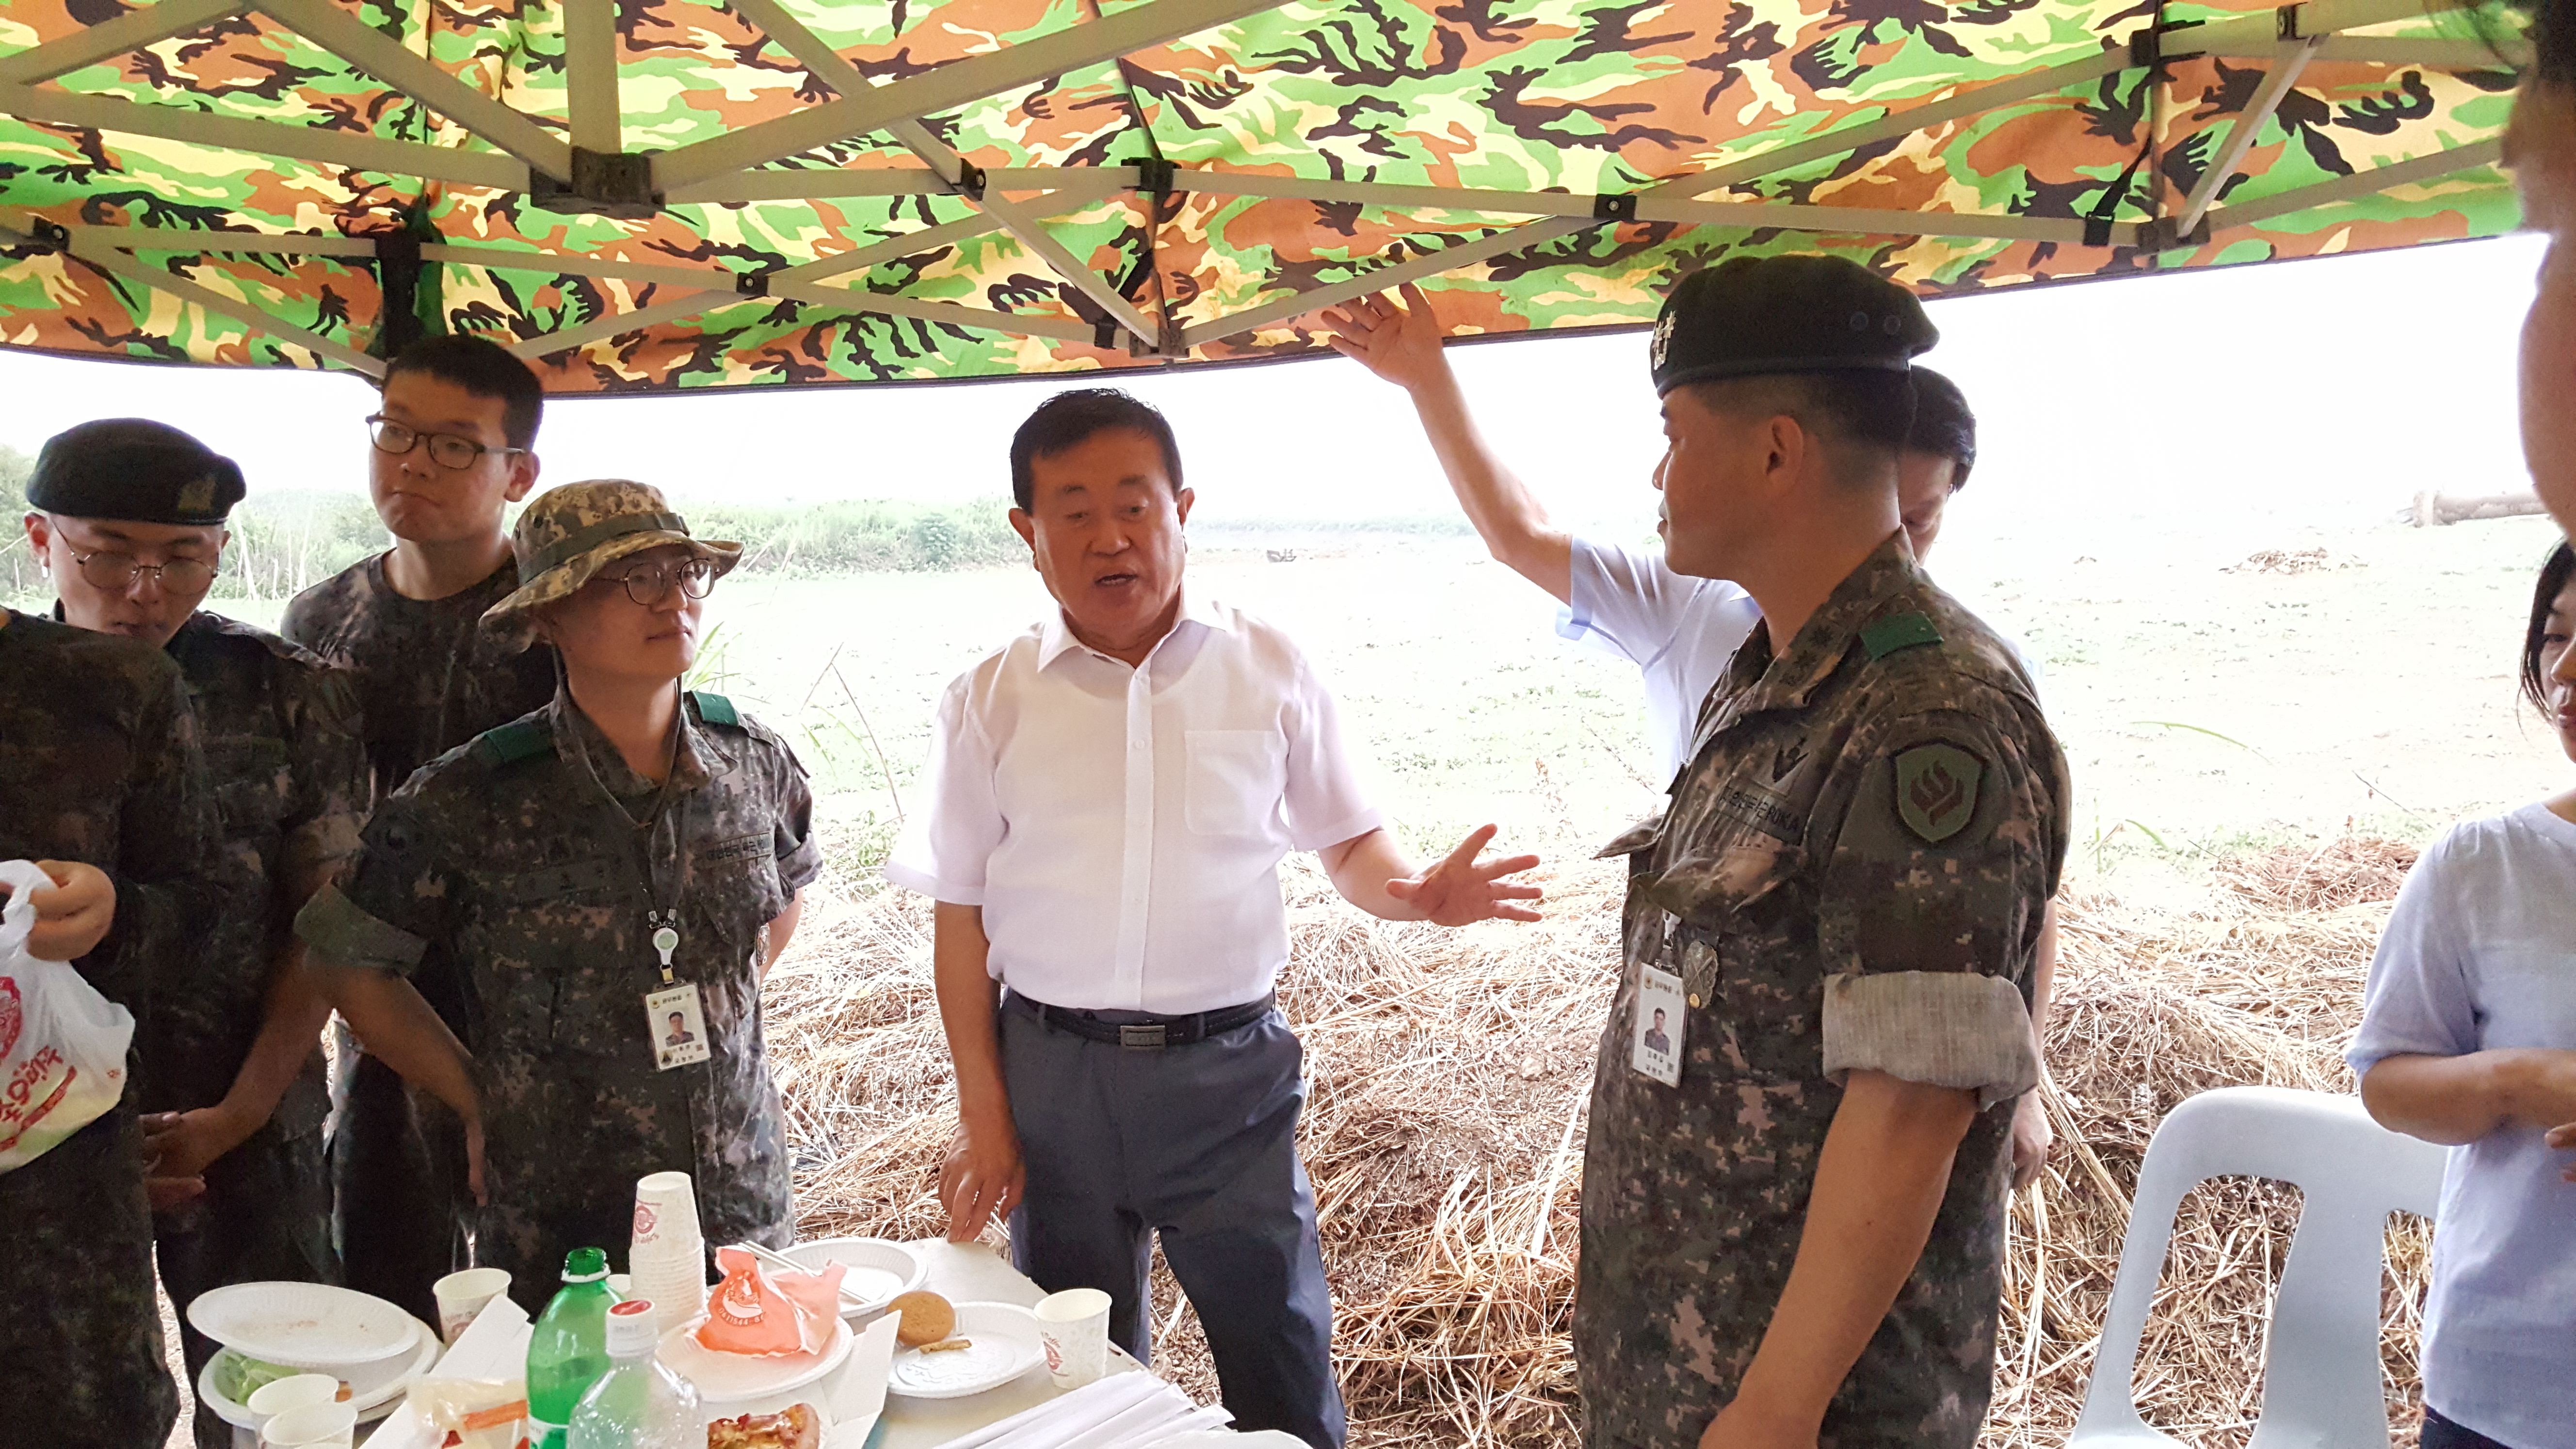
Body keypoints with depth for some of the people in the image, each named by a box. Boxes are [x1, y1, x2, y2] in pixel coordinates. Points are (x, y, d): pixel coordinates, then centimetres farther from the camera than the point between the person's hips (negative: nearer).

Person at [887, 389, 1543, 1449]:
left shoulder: (1269, 672, -1)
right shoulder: (991, 703, -1)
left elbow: (1347, 840, 6)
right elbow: (962, 915, 3)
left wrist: (1409, 891, -17)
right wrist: (982, 1114, 1)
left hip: (1229, 1068, -1)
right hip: (1053, 1072, 1)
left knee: (1282, 1358, 7)